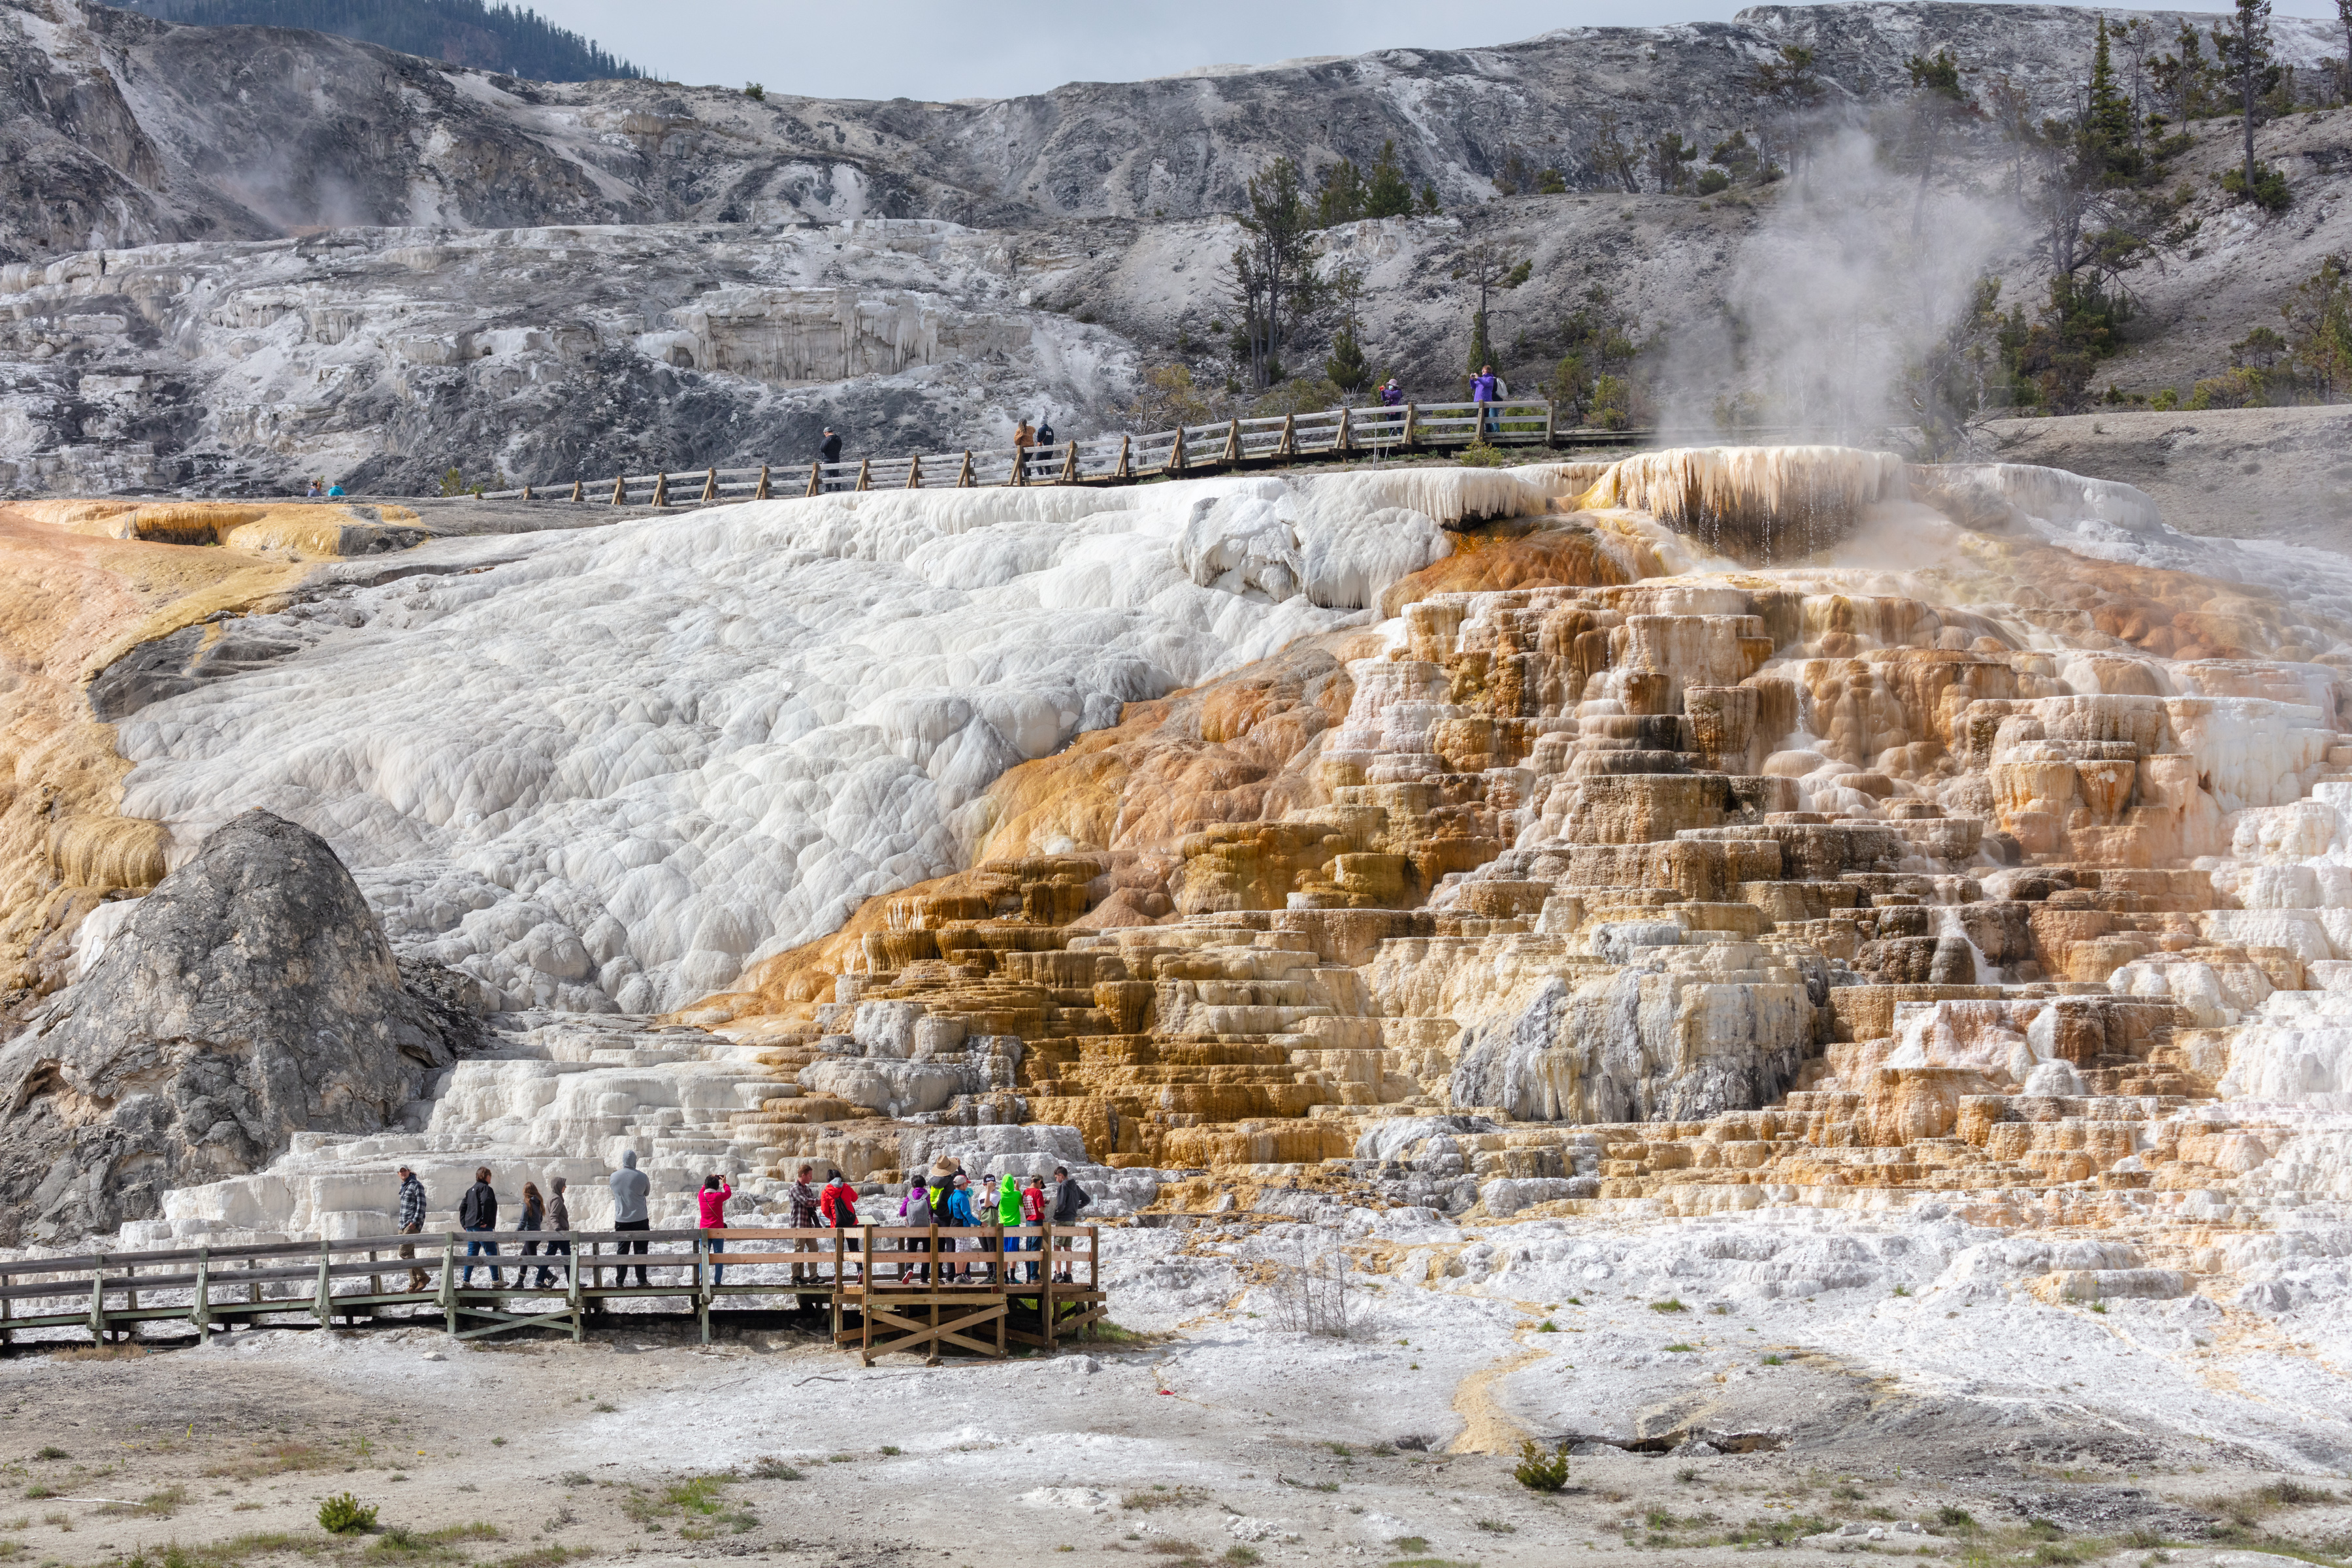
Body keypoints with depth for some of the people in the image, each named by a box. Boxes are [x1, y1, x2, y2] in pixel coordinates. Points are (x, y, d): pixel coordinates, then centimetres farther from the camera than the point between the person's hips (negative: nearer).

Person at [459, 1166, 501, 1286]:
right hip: (483, 1227, -8)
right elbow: (485, 1202, -25)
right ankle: (496, 1279, -2)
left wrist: (464, 1223, 16)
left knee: (472, 1253, 10)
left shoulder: (471, 1190, 20)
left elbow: (462, 1207, 19)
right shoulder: (485, 1188, -7)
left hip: (470, 1226, 8)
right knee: (491, 1252, -2)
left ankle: (466, 1280, 6)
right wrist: (485, 1220, -21)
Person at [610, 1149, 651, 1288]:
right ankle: (641, 1280, 2)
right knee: (640, 1250, 3)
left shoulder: (614, 1176, -3)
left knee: (622, 1251, 7)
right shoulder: (641, 1177, -10)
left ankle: (620, 1281, 6)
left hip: (621, 1220, 2)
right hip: (639, 1219, -2)